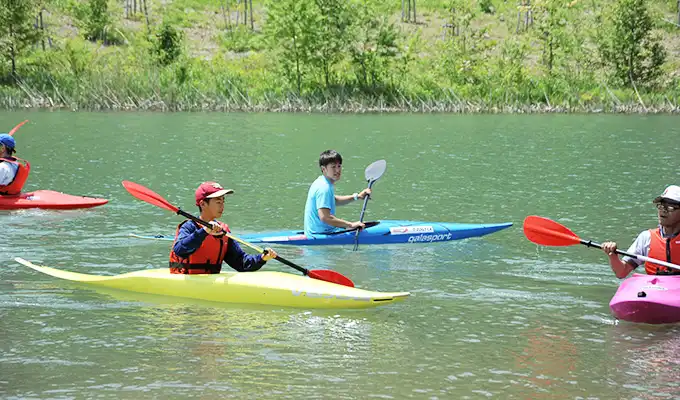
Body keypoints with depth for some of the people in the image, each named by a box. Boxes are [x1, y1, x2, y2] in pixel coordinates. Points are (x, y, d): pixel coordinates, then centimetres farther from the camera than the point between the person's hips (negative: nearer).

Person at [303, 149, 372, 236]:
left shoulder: (321, 182, 12)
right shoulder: (324, 188, -20)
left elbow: (334, 200, 31)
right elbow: (324, 217, -31)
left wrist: (357, 196, 22)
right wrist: (351, 225, -27)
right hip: (320, 235, -11)